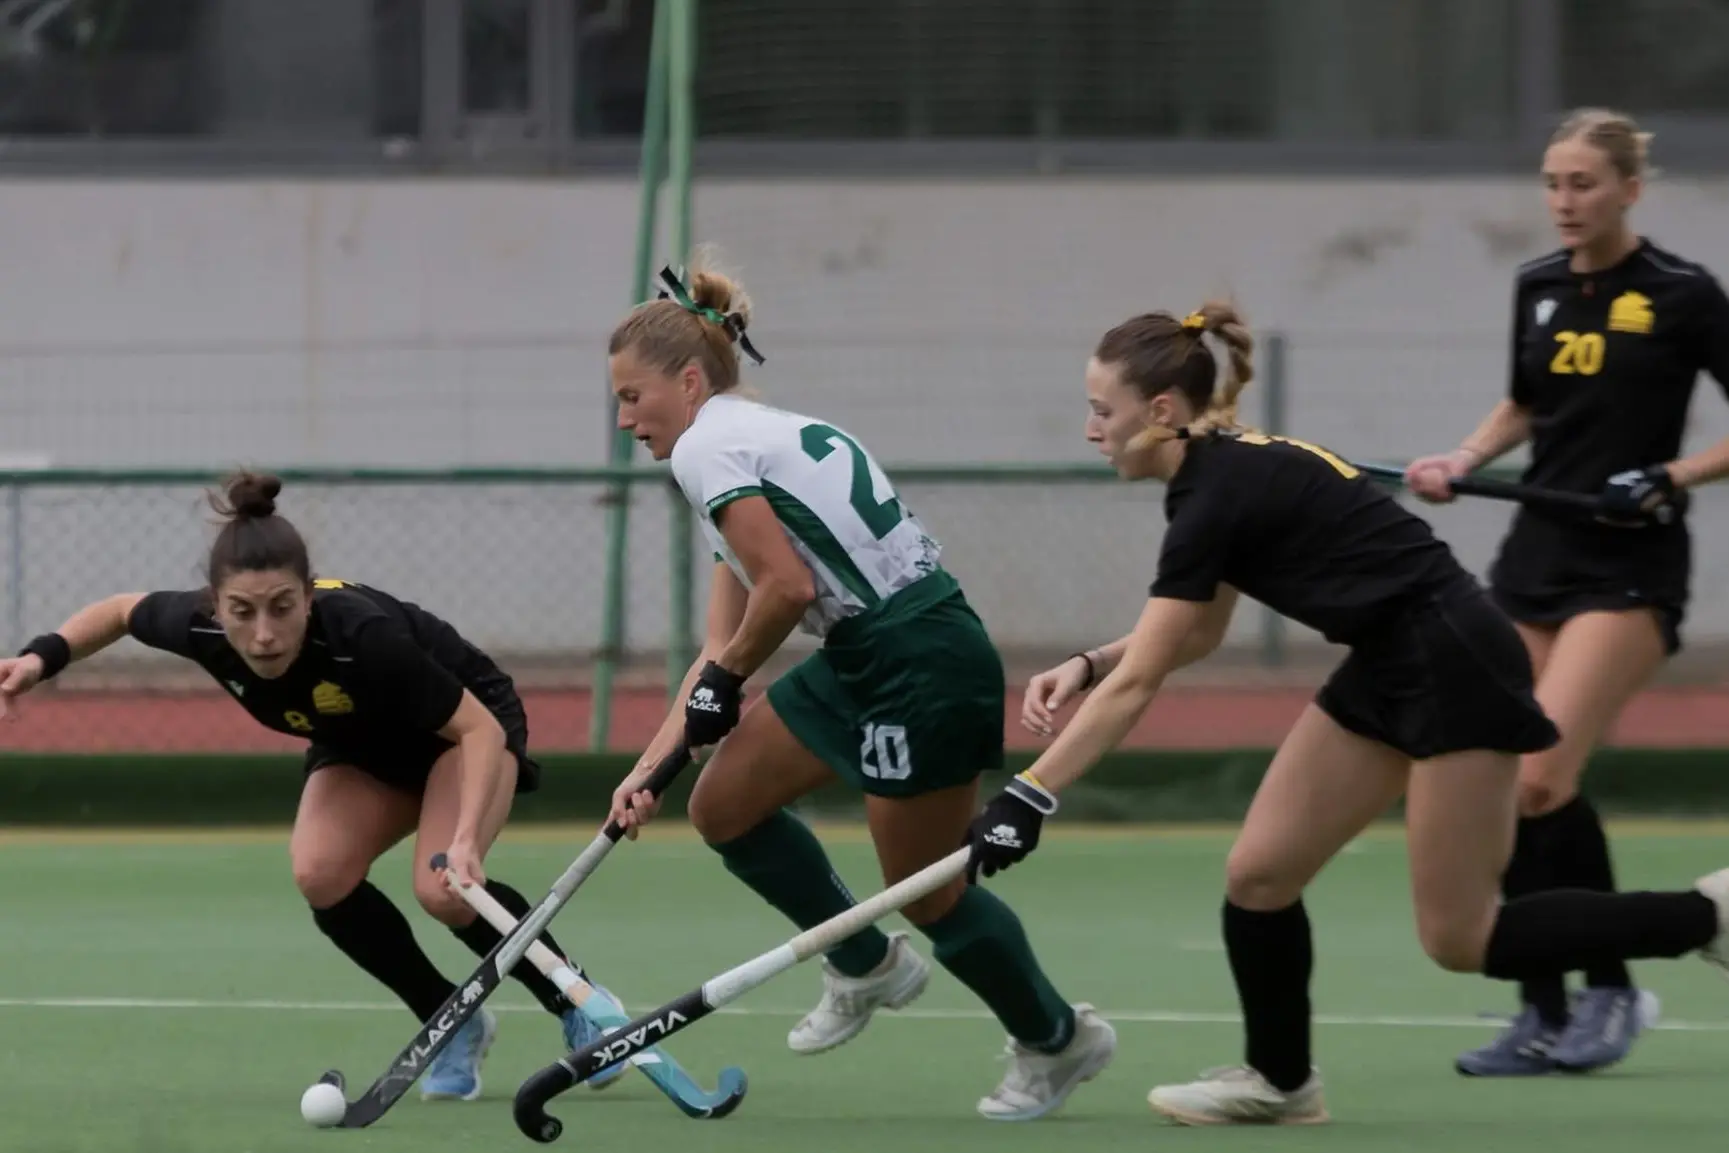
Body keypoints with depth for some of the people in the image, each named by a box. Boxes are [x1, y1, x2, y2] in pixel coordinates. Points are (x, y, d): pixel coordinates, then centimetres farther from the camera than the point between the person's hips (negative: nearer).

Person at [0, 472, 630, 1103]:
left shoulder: (361, 637, -41)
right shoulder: (200, 627, -27)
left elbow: (478, 727, -32)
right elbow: (122, 611, -2)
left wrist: (464, 839, -44)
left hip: (466, 725, -5)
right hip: (364, 750, 5)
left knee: (443, 888, -29)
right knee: (319, 872, -22)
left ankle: (579, 1004, -1)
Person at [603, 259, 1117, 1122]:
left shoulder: (706, 445, -11)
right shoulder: (757, 435, 18)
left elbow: (788, 589, -22)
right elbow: (722, 647, 16)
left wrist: (728, 680, -4)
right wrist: (650, 767, 11)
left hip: (920, 668, -10)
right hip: (862, 660, 10)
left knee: (927, 892, 5)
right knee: (723, 803, 14)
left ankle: (1057, 1038, 25)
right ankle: (865, 966, 31)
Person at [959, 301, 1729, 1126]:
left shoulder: (1217, 495, -20)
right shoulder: (1229, 470, 8)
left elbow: (1135, 686, -21)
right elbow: (1198, 632, 22)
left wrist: (1029, 799, -21)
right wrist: (1087, 666, 7)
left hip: (1456, 664, -10)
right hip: (1390, 665, 10)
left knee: (1461, 941, -6)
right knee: (1256, 876, 6)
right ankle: (1280, 1081, 20)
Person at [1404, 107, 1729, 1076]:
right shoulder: (1539, 288, 9)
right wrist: (1461, 462, 9)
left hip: (1631, 569, -6)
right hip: (1536, 557, 6)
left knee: (1544, 776, -19)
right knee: (1507, 787, 0)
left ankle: (1611, 988, -5)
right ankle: (1544, 1019, 8)